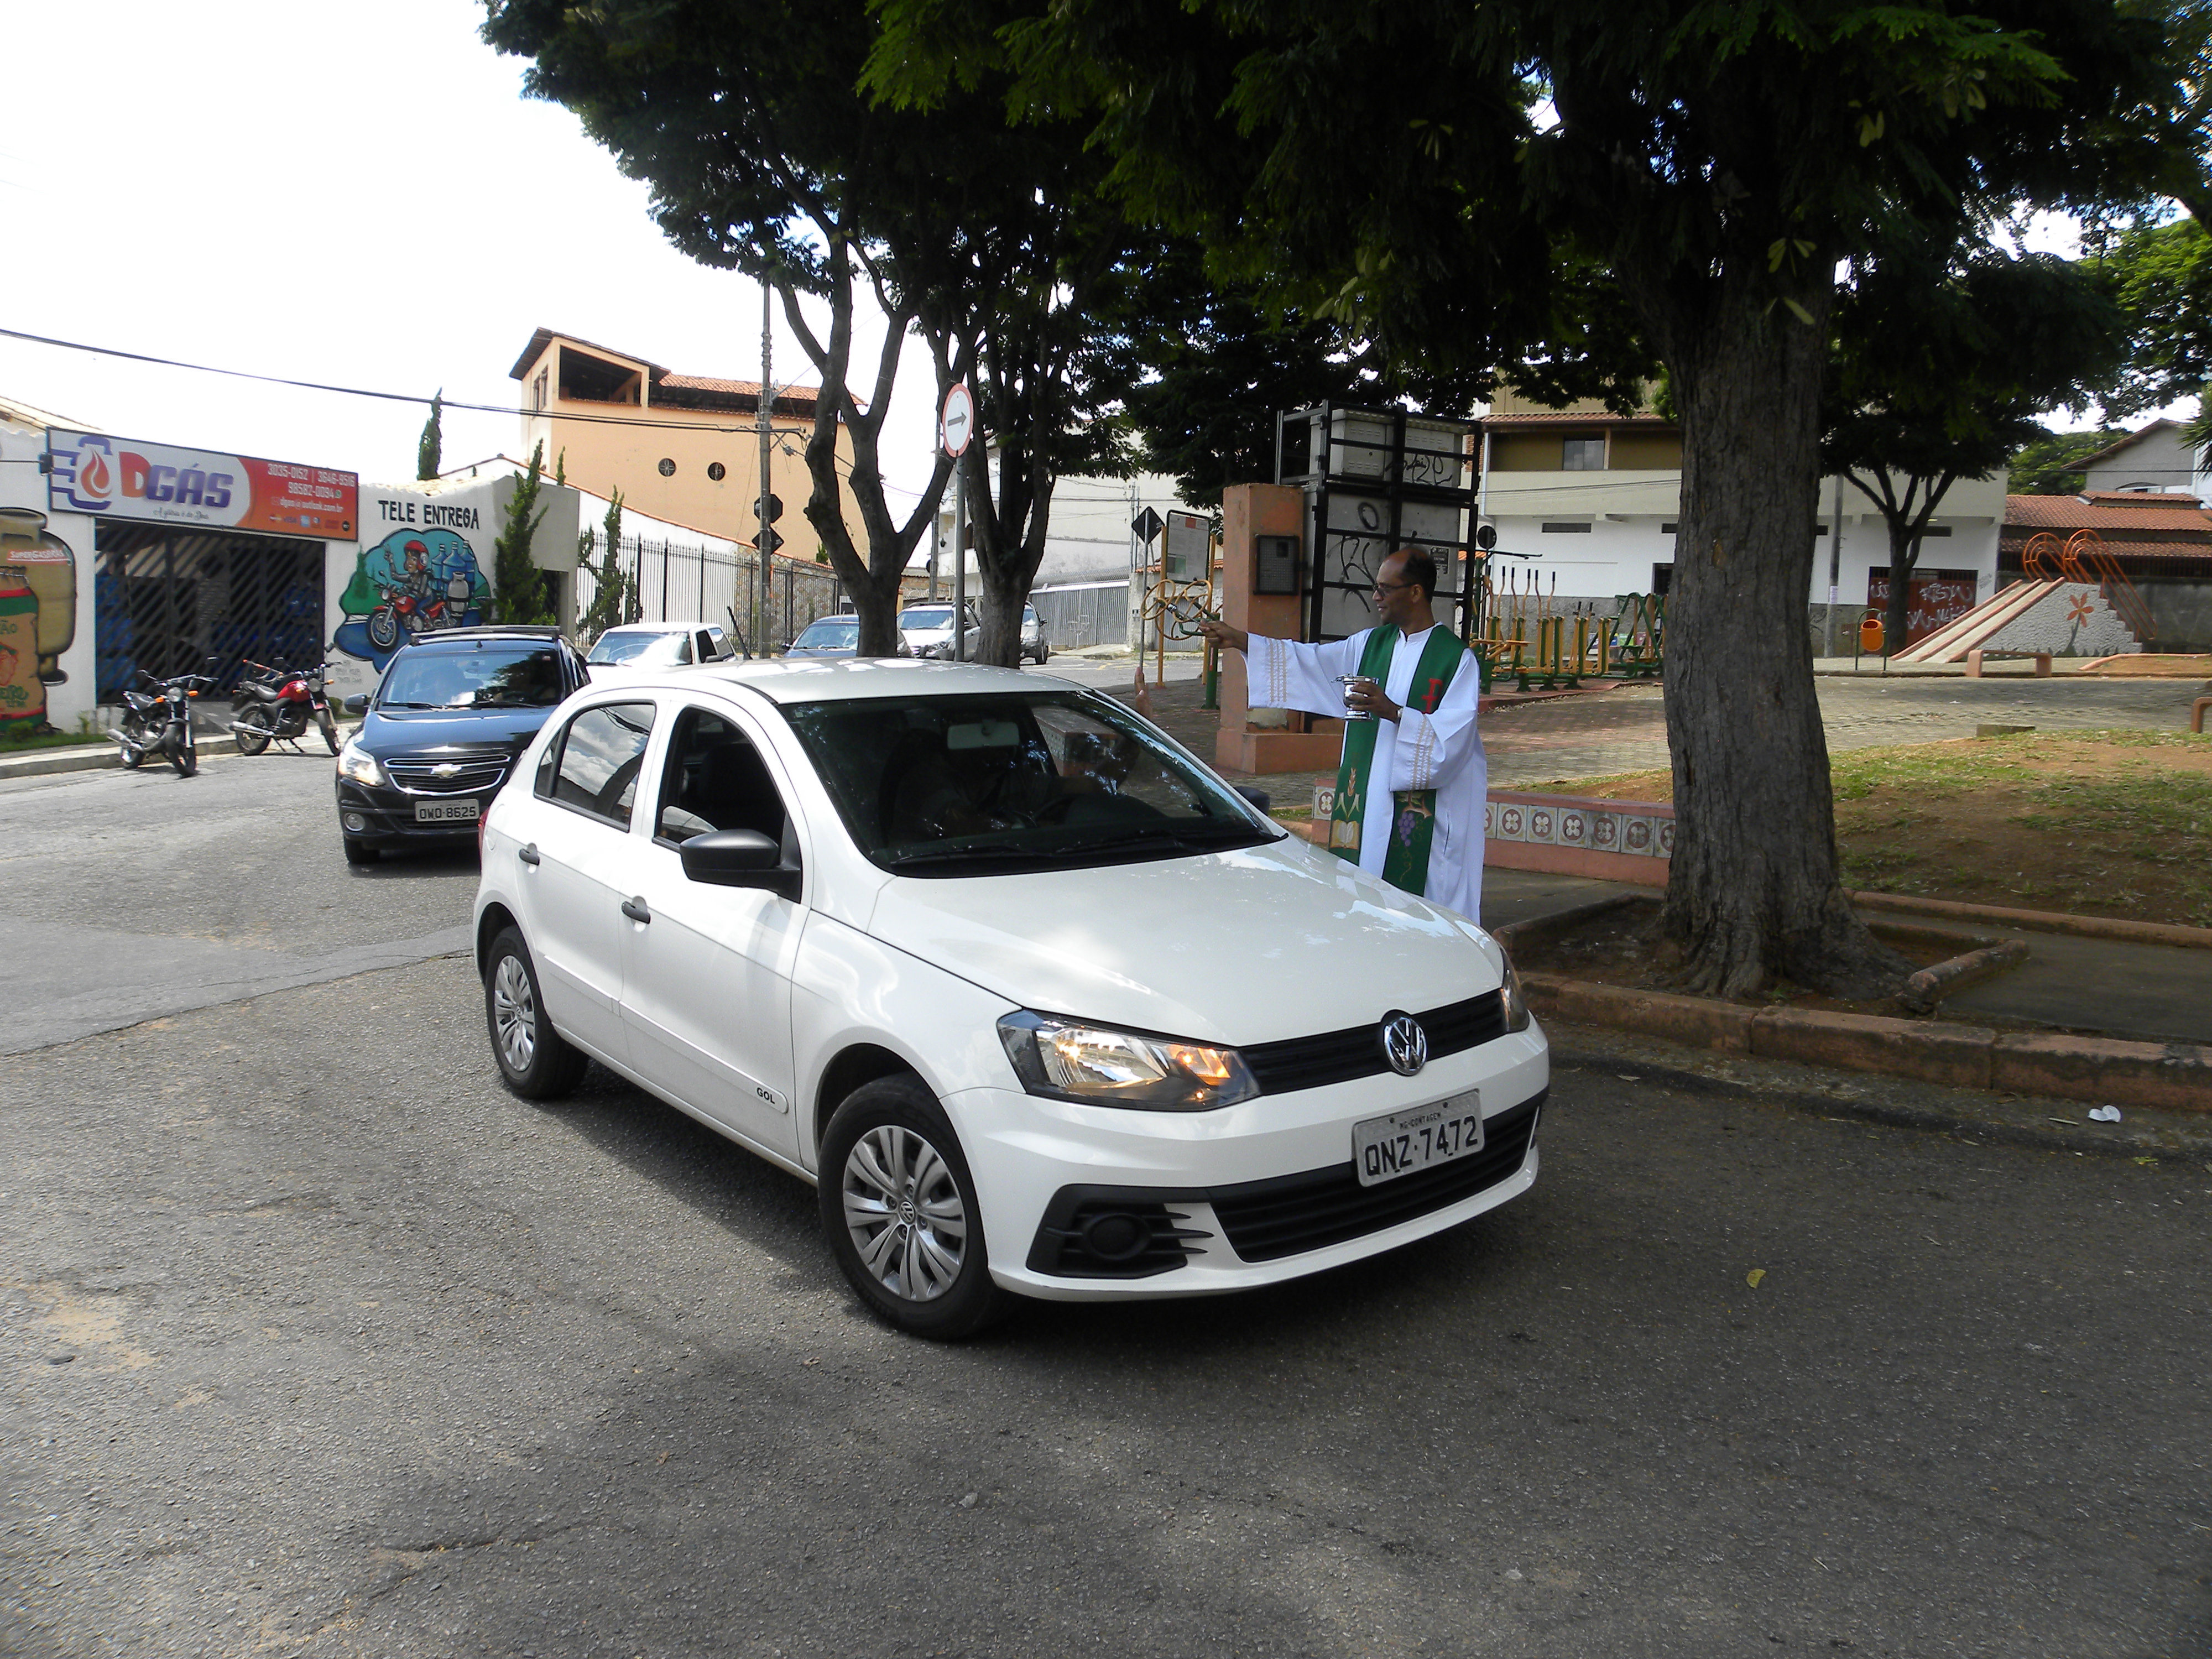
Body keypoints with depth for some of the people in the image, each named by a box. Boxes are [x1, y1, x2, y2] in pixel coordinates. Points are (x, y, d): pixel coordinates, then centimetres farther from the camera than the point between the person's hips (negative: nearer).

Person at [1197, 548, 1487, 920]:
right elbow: (1310, 662, 13)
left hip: (1422, 806, -6)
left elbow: (1453, 735, -15)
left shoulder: (1457, 659, -6)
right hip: (1364, 799, 6)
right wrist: (1240, 640, 7)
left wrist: (1393, 711, -25)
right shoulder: (1371, 644, 12)